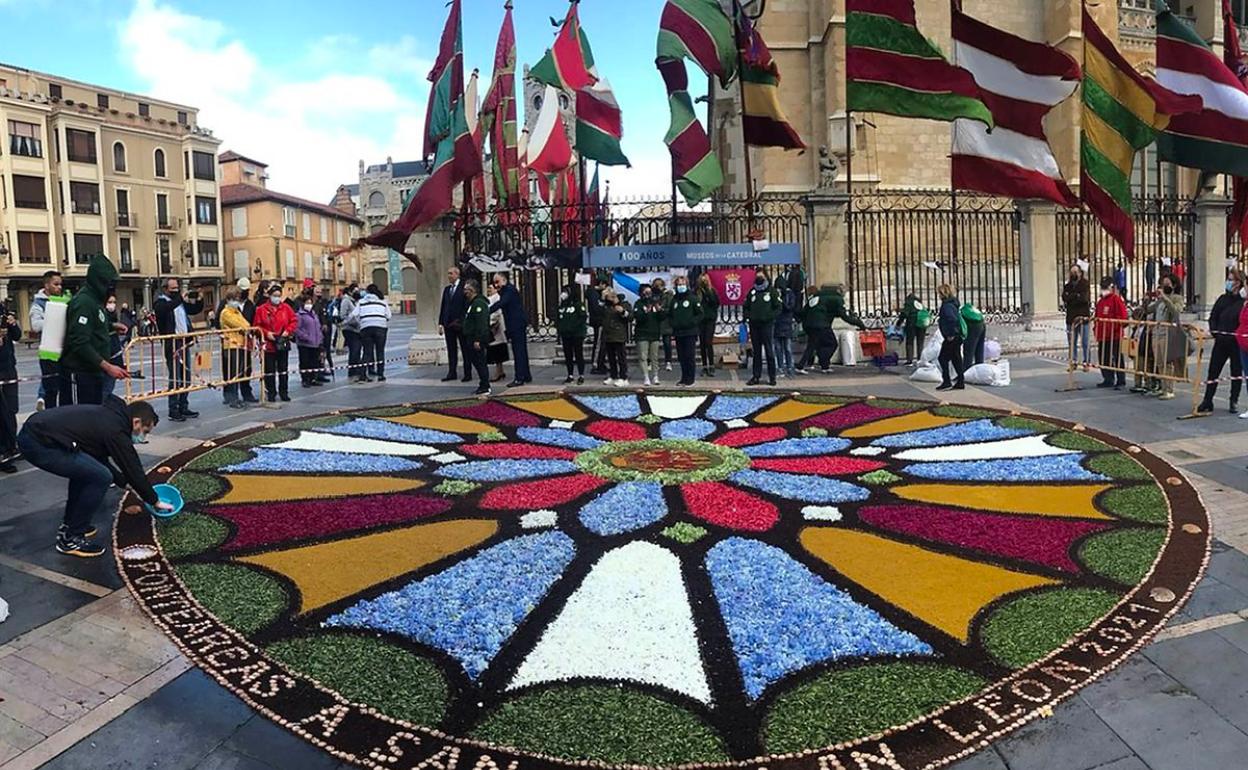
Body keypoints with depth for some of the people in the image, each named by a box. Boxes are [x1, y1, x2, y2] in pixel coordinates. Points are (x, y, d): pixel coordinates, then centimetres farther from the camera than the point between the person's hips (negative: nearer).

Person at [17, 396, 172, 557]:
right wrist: (156, 501, 14)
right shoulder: (116, 431, -8)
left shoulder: (106, 416, 19)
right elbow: (135, 470, 0)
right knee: (100, 478, -8)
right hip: (40, 444, -10)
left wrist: (125, 483, 38)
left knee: (85, 469, 26)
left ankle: (68, 526, 29)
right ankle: (70, 538, 3)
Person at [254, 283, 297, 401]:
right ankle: (271, 393, 13)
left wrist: (288, 331, -8)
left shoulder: (286, 308, 3)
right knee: (269, 370, 4)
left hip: (283, 343, 2)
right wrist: (266, 333, -14)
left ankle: (284, 392, 18)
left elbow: (294, 321, 6)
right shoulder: (261, 309, -3)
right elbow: (257, 326, -1)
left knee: (283, 369, 9)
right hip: (268, 344, -2)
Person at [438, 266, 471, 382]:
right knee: (451, 350, 7)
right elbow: (443, 307, 14)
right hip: (448, 324, 6)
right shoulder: (446, 289, 14)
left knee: (465, 349, 2)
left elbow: (467, 306, -9)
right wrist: (440, 323, 8)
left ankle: (468, 374, 6)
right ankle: (452, 373, 12)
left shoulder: (464, 287, -4)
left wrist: (461, 321, -15)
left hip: (461, 324, -5)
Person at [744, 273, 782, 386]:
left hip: (767, 325, -4)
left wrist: (769, 316, -14)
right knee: (756, 352, 8)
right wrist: (748, 315, 0)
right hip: (754, 325, 4)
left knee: (769, 351, -3)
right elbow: (745, 308, 18)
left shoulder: (772, 292, 1)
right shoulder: (752, 292, 12)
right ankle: (756, 376, 14)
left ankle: (772, 377, 3)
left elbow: (778, 308, 0)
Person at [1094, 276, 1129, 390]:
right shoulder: (1100, 301, 17)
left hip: (1114, 335, -8)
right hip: (1102, 335, 8)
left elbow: (1123, 317, -13)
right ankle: (1108, 380, 19)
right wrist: (1097, 330, 14)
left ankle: (1121, 381, 0)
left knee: (1117, 358, -4)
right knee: (1104, 359, 10)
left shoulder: (1116, 299, -6)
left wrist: (1118, 327, -17)